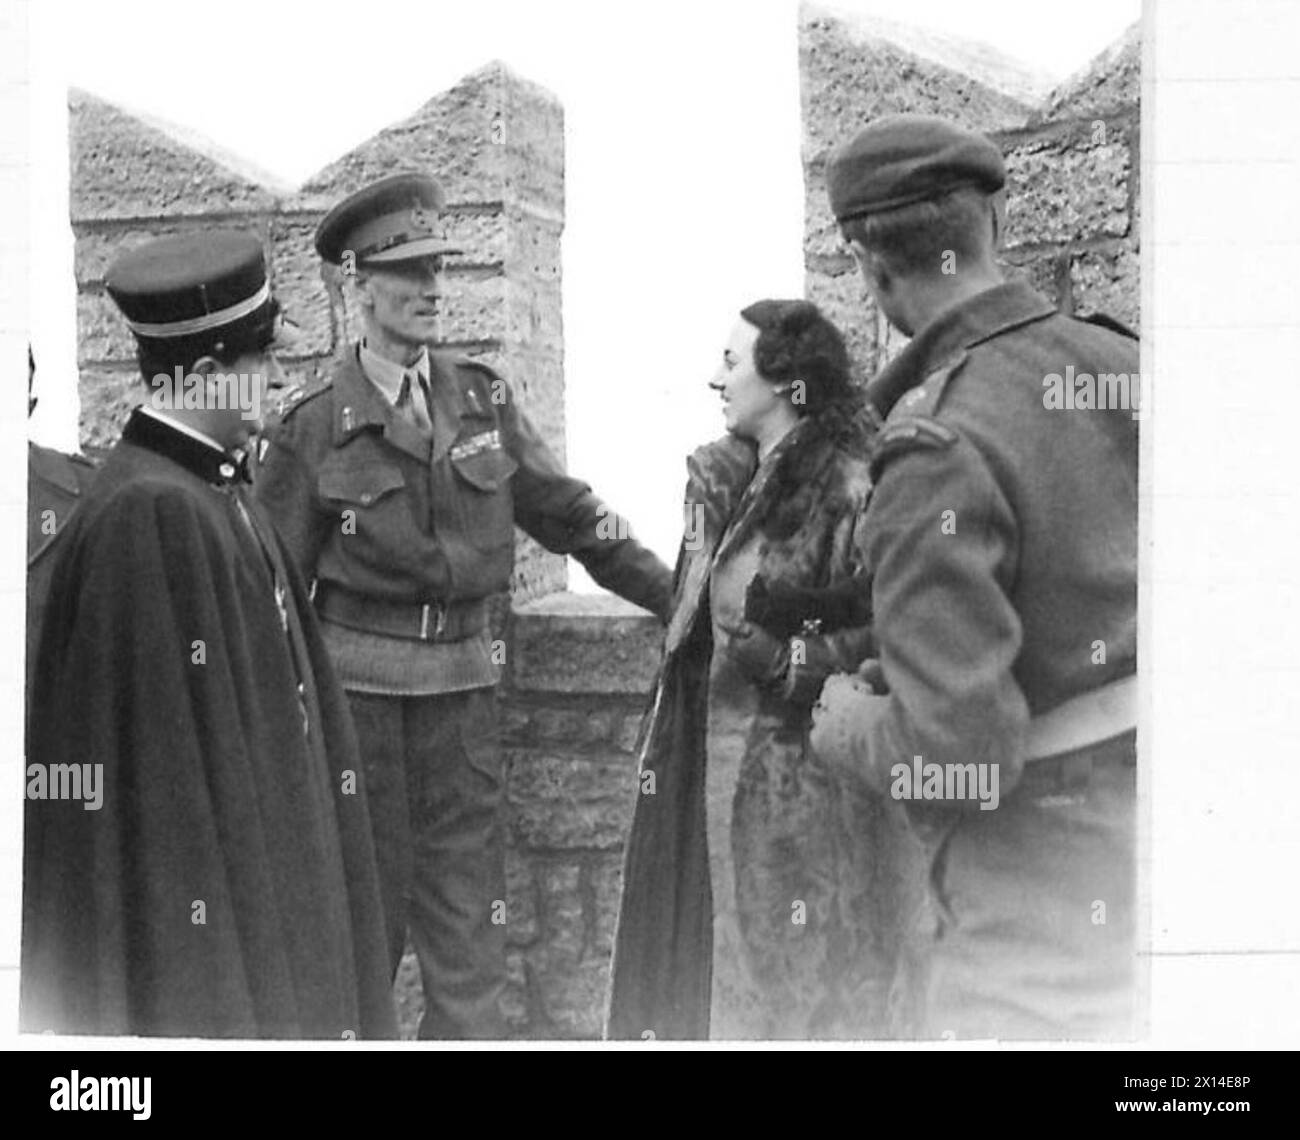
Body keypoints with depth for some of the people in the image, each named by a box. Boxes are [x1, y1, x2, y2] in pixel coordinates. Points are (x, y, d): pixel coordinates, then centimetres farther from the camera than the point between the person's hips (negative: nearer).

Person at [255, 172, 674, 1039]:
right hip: (357, 683, -2)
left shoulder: (485, 400, 7)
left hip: (466, 676, 3)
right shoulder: (315, 427, -2)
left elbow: (571, 515, 11)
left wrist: (685, 602, 8)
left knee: (469, 919, 3)